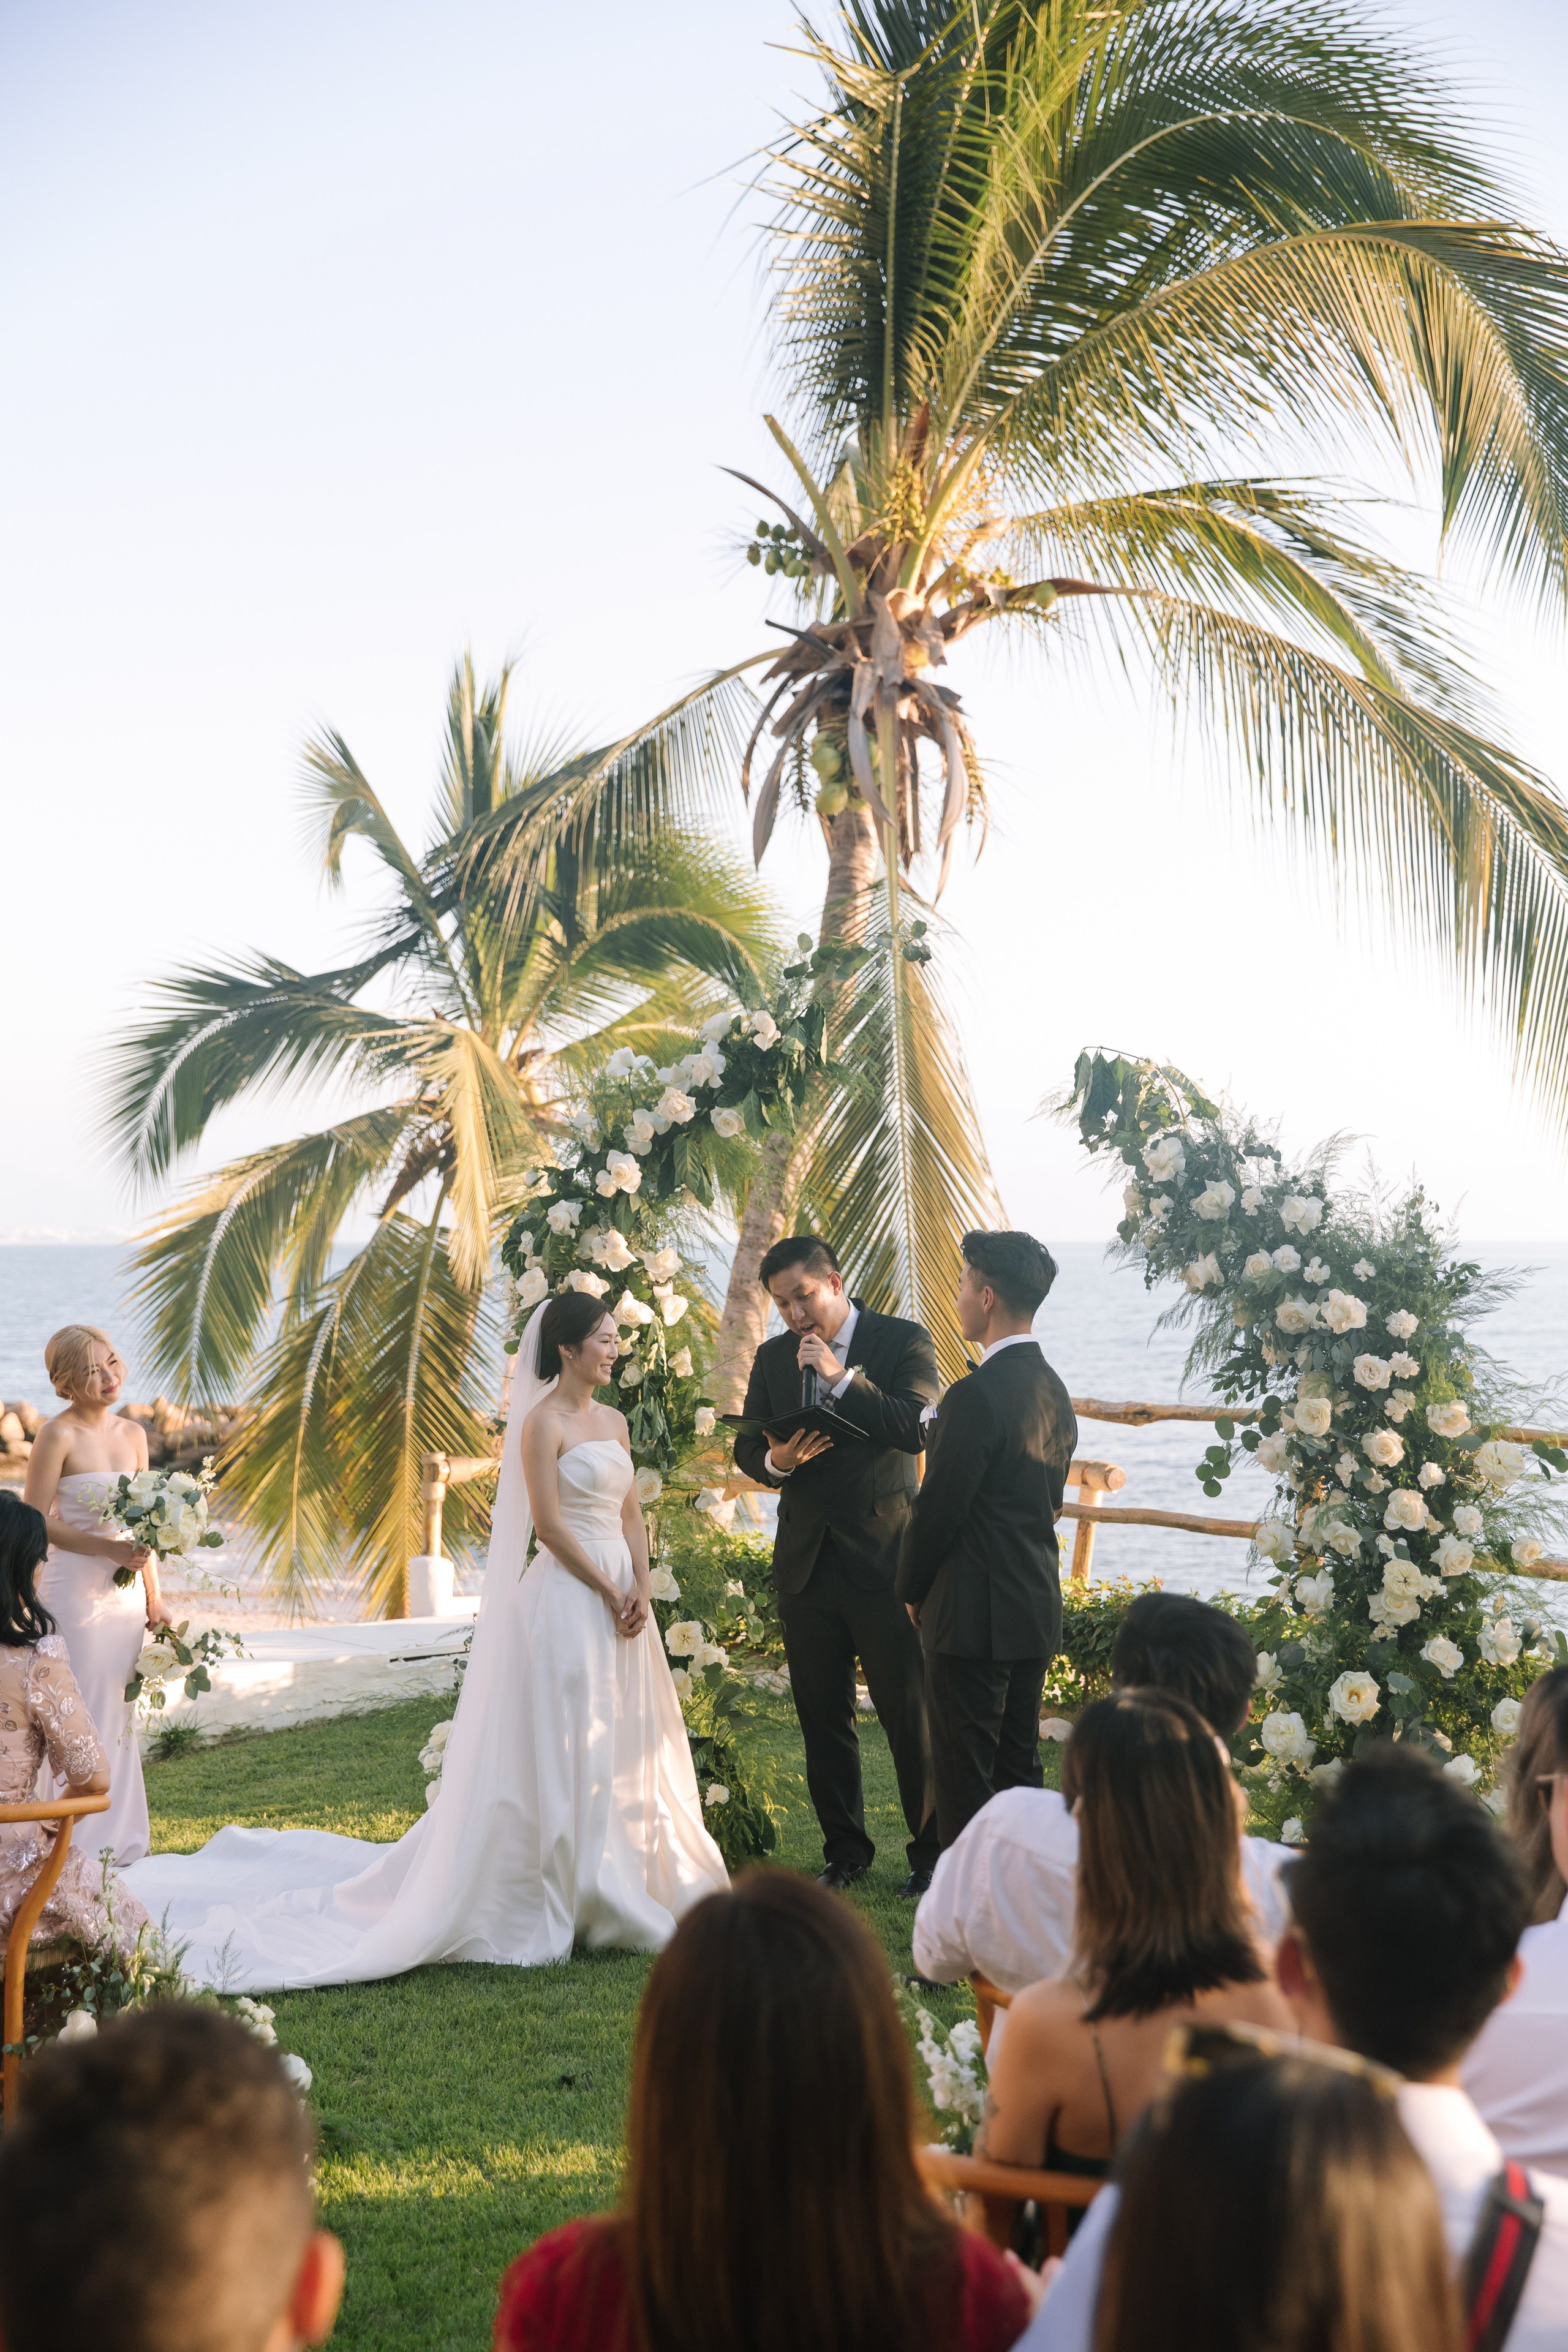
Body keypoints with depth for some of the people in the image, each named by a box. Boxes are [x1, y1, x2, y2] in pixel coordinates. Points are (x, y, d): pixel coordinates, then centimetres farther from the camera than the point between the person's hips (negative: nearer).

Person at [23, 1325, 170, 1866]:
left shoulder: (133, 1435, 9)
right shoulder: (58, 1436, -10)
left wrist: (153, 1597, 14)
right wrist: (109, 1548, -18)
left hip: (123, 1594, 6)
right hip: (74, 1591, -6)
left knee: (118, 1713, 11)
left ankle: (114, 1837, 20)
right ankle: (74, 1845, 5)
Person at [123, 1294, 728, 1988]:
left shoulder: (614, 1422, 14)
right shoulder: (544, 1423, -9)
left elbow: (631, 1517, 13)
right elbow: (550, 1525, -15)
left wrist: (640, 1590, -1)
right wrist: (610, 1593, -12)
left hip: (619, 1600, 8)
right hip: (566, 1599, -8)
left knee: (624, 1747, 11)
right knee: (565, 1748, -3)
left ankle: (633, 1895, 20)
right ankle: (590, 1901, 3)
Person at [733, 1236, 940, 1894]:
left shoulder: (903, 1341, -4)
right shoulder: (773, 1358, 10)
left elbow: (917, 1429, -17)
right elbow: (746, 1447, 13)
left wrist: (842, 1378, -22)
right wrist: (776, 1460, -10)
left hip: (884, 1560, -4)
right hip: (806, 1563, 5)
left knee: (909, 1715, 0)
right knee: (823, 1719, 11)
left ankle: (932, 1851, 14)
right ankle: (845, 1849, 24)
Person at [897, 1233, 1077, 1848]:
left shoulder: (976, 1396, -19)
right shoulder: (1054, 1391, 8)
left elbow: (938, 1507, -16)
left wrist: (913, 1591, -1)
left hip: (976, 1613, -9)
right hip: (1038, 1608, 9)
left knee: (963, 1778, -1)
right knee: (1020, 1766, 16)